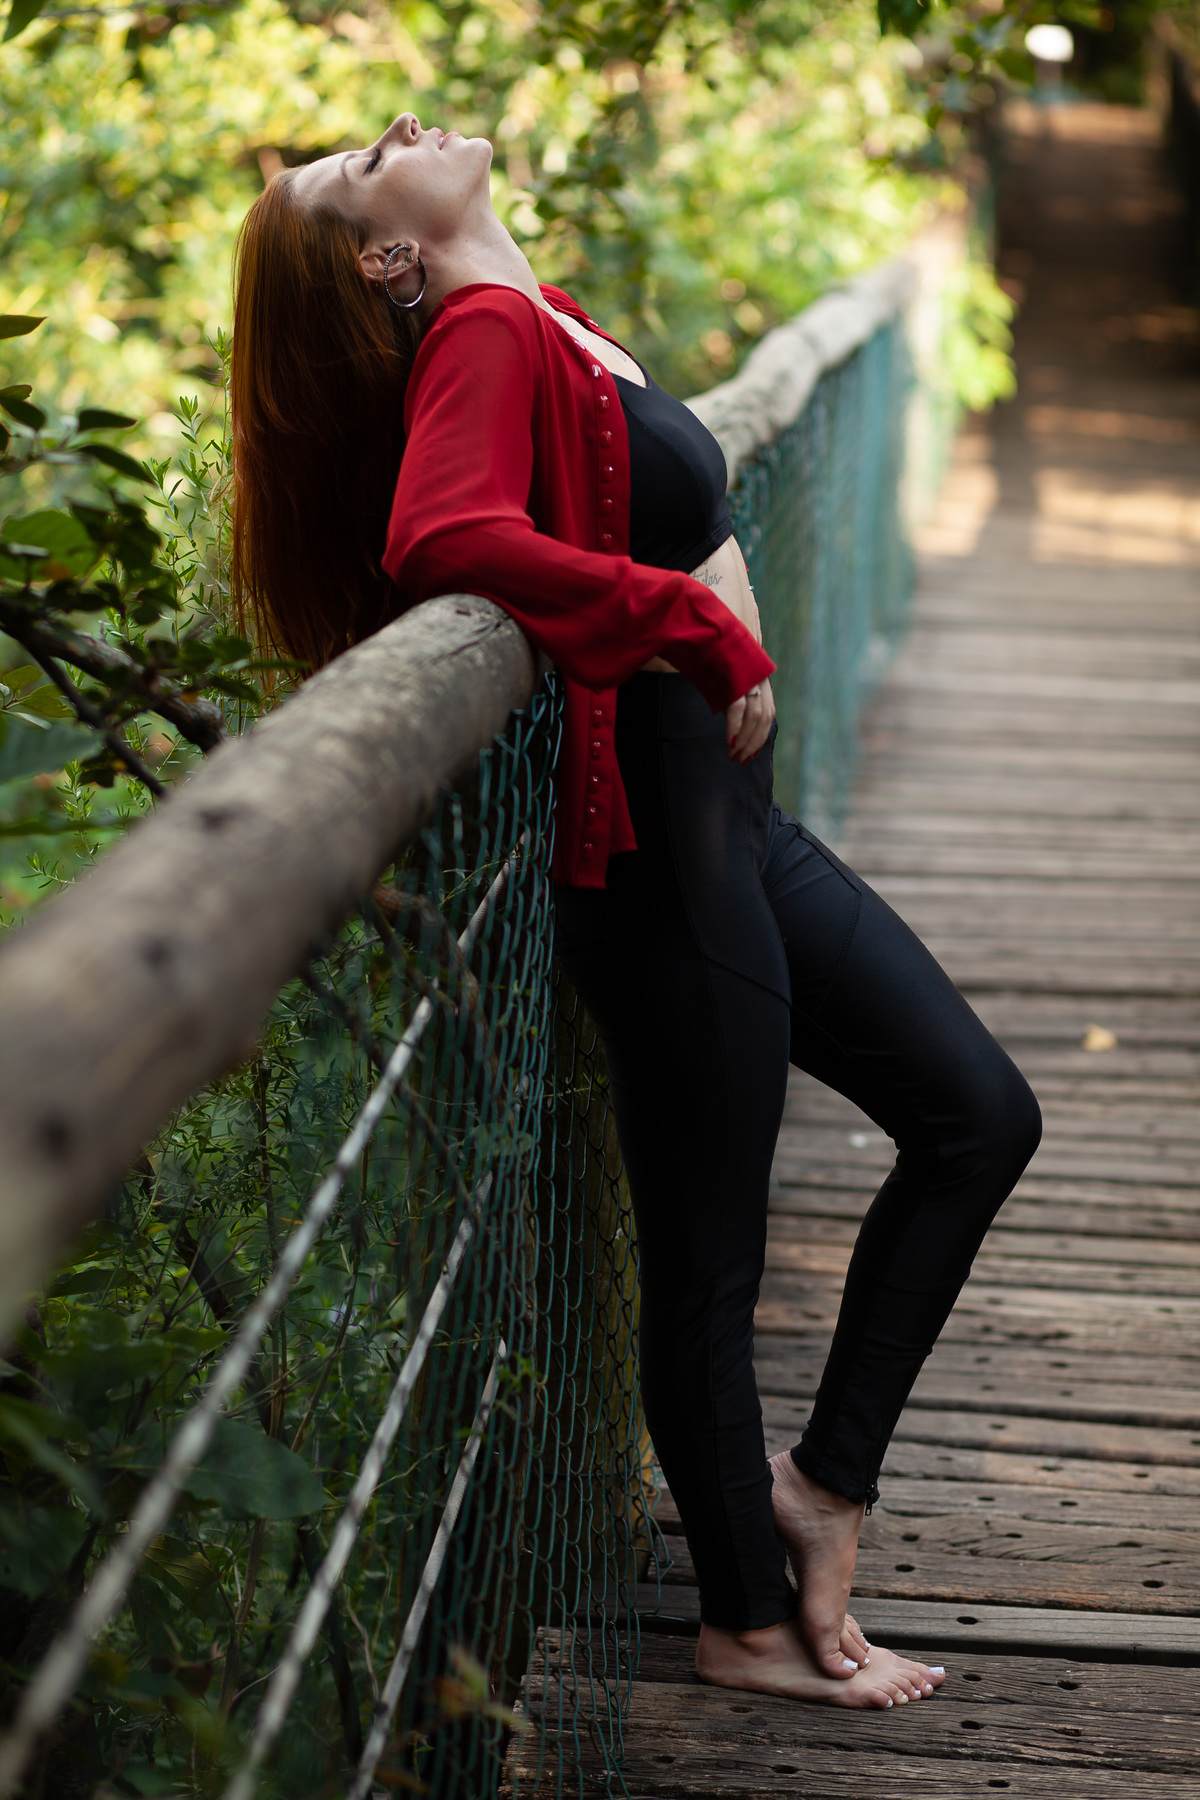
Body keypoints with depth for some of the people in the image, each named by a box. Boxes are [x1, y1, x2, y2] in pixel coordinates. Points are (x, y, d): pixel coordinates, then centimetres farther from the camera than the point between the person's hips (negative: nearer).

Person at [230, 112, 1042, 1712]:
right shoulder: (486, 335, -14)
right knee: (708, 1256, 3)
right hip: (664, 834, -9)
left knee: (980, 1116, 13)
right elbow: (445, 537, -31)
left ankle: (823, 1477, 22)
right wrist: (702, 625, -23)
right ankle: (751, 1622, 20)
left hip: (741, 816, 9)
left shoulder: (551, 323, 11)